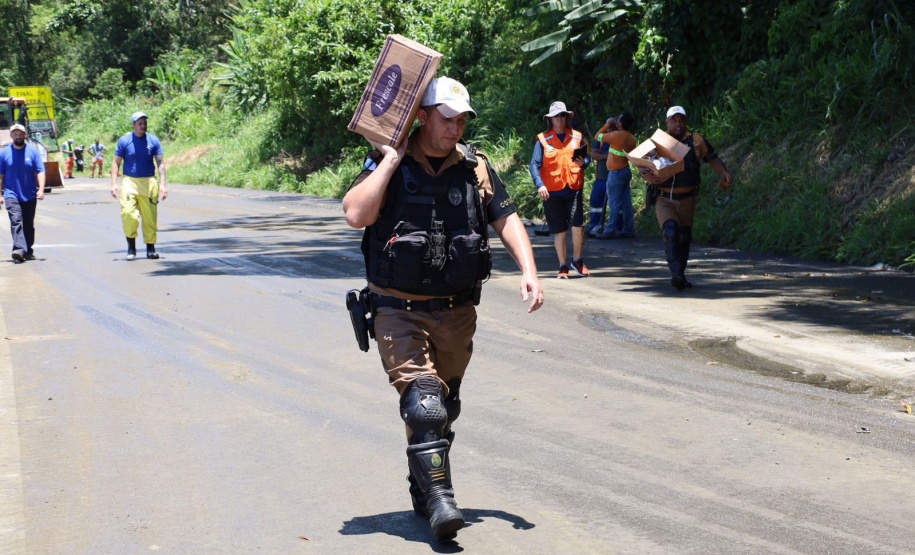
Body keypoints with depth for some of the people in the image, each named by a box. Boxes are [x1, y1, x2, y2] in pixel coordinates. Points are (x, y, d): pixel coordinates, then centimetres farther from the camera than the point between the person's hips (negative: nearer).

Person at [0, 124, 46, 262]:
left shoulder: (33, 151, 2)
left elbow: (40, 172, -1)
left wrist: (41, 189, -14)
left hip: (30, 195, 2)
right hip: (12, 194, -1)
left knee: (29, 224, 11)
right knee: (16, 220, -18)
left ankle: (28, 251, 23)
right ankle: (19, 250, -29)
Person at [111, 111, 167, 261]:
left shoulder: (153, 140, 5)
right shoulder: (124, 140, 2)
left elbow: (160, 163, 7)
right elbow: (116, 163, 5)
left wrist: (163, 184, -2)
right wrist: (114, 184, -4)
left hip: (149, 182, 1)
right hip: (129, 181, -1)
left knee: (150, 217, 0)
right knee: (128, 213, -16)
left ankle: (150, 248, 12)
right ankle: (131, 246, 0)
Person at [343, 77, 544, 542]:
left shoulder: (475, 168, 5)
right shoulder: (386, 164, -5)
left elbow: (507, 220, 9)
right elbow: (356, 215, -19)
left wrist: (529, 271, -5)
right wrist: (392, 160, -17)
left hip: (456, 312, 4)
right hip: (399, 310, -4)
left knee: (444, 408, 14)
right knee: (423, 401, -19)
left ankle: (423, 495, 30)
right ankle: (439, 499, -19)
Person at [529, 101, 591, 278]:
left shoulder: (576, 137, 11)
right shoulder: (543, 139, 3)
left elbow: (587, 157, 19)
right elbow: (535, 164, -1)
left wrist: (583, 162, -5)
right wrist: (539, 185, -14)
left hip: (574, 190, 1)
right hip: (552, 192, -1)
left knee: (578, 226, -9)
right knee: (559, 230, 4)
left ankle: (577, 260, 13)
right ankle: (563, 266, 16)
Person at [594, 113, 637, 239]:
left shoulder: (616, 135, -18)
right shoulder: (632, 139, 6)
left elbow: (598, 136, -7)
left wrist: (608, 124, 6)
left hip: (616, 173, -8)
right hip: (626, 171, 8)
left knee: (614, 203, -3)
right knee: (626, 203, 11)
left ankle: (611, 231, 0)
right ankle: (628, 230, 16)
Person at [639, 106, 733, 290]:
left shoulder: (696, 141, 3)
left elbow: (713, 158, 9)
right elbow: (642, 166, -4)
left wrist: (725, 173, -10)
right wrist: (647, 176, -27)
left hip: (687, 200, 2)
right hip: (664, 200, -2)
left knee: (685, 238, 10)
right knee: (671, 231, -24)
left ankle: (680, 275, 27)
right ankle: (676, 273, -29)